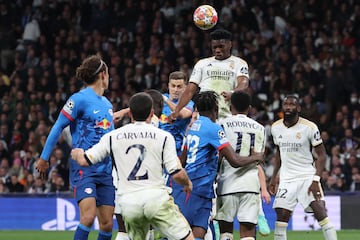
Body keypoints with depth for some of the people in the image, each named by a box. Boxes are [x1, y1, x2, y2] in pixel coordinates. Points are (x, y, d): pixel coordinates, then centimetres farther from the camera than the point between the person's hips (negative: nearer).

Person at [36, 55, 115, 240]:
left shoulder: (107, 104, 15)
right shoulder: (80, 99, -7)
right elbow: (58, 127, -4)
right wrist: (44, 158, -4)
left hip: (106, 169, 7)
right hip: (83, 167, -7)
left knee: (107, 224, 1)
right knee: (88, 215, -22)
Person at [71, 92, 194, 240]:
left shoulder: (113, 137, 8)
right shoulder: (164, 137, 1)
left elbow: (84, 160, 12)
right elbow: (177, 173, -2)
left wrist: (77, 153, 36)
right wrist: (187, 183, 21)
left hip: (128, 203, 3)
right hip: (156, 198, -3)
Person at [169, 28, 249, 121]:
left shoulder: (239, 63, 10)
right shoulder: (202, 63, 19)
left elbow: (243, 83, -9)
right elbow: (190, 91, 15)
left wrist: (232, 93, -33)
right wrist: (176, 111, 1)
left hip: (227, 116, -2)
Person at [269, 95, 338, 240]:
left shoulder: (309, 127, -10)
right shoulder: (276, 128, 4)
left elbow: (321, 155, -6)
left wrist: (316, 180, -16)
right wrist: (274, 176, 16)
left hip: (308, 176, -4)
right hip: (287, 178, 4)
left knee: (320, 211, -15)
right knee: (281, 216, -3)